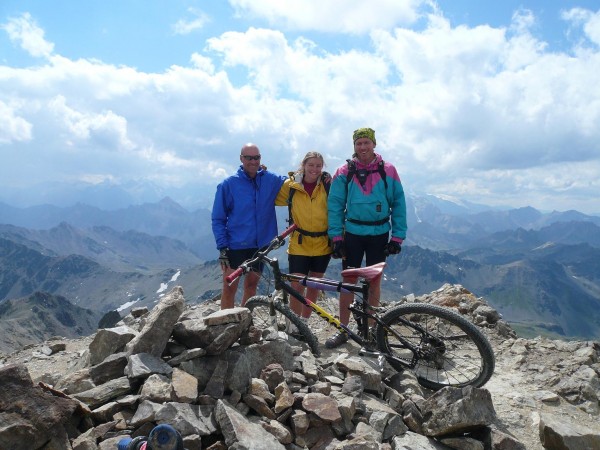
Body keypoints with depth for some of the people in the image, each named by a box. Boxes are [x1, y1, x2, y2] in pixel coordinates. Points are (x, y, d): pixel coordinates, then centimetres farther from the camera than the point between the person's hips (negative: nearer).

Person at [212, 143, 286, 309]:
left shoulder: (271, 180, 1)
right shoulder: (228, 184, -7)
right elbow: (218, 219, -4)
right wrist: (222, 247, -11)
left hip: (259, 245, 3)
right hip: (235, 246, -3)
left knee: (251, 286, 15)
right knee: (230, 288, -1)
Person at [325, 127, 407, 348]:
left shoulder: (388, 171, -2)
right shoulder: (344, 172, -2)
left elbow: (399, 204, 0)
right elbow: (335, 205, -2)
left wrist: (397, 237, -4)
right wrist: (336, 237, -8)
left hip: (379, 234, 0)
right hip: (352, 233, 0)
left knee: (374, 281, 9)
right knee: (348, 280, 4)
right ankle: (343, 330, 14)